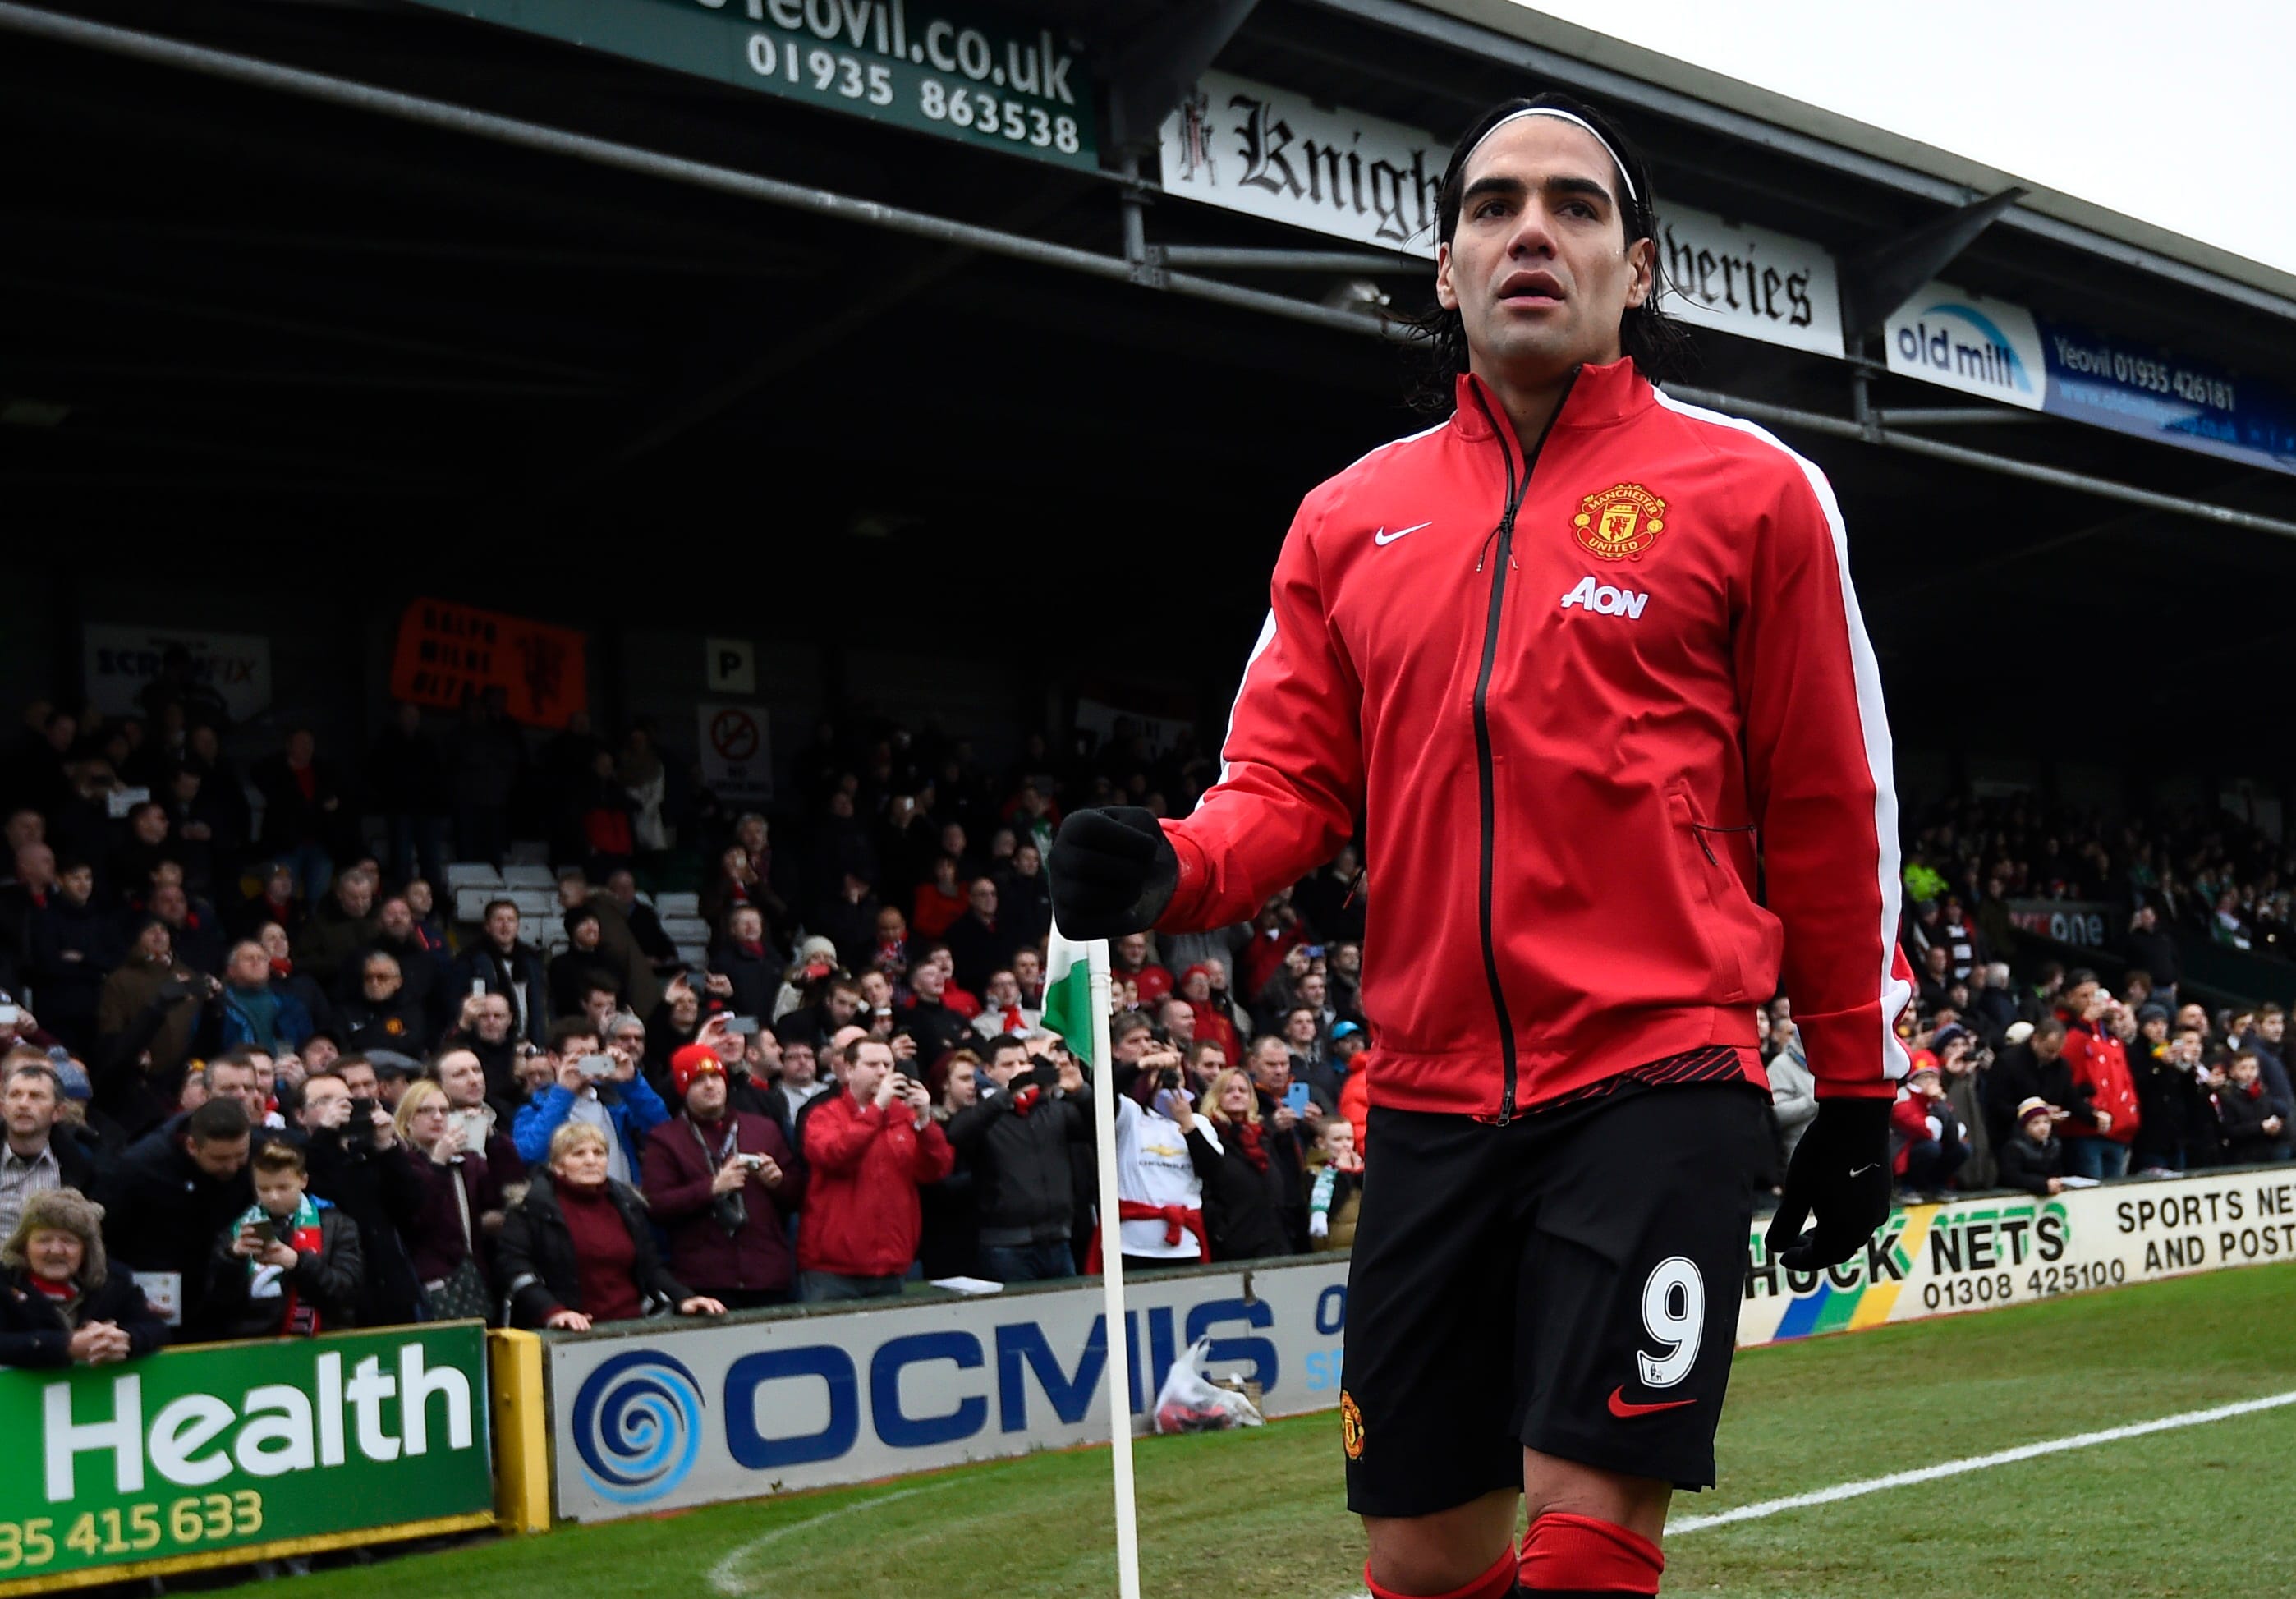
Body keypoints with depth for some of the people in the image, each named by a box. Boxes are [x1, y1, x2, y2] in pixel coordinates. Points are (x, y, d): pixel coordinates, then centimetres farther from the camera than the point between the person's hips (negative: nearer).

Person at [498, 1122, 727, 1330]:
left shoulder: (626, 1202, 18)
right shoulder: (533, 1205, 2)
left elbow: (650, 1265, 21)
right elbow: (514, 1267, -7)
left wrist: (683, 1298, 4)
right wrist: (552, 1313, -21)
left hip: (632, 1327, 5)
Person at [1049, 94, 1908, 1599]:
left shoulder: (1751, 489, 2)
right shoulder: (1348, 517, 12)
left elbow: (1827, 806, 4)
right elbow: (1290, 781, 11)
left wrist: (1858, 1093, 5)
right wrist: (1172, 870, -11)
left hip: (1657, 1082, -3)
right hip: (1431, 1100, 4)